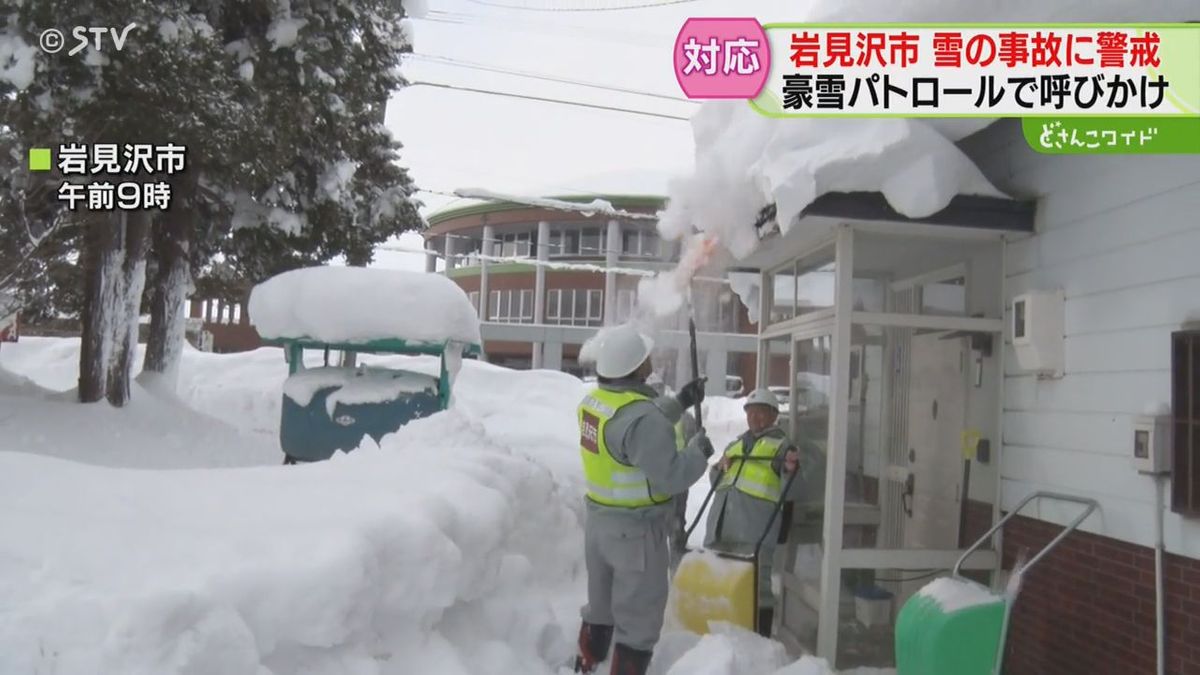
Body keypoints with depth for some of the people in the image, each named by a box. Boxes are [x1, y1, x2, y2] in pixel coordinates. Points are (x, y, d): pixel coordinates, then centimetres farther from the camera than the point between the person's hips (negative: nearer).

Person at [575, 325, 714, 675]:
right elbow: (671, 476, -27)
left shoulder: (594, 399, 0)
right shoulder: (642, 417, -28)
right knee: (638, 616, 6)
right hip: (636, 529, -9)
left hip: (599, 520, 9)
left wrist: (680, 402, 11)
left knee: (601, 604, 25)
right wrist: (699, 450, -10)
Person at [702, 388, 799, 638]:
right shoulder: (735, 445, 23)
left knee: (755, 583, -7)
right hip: (721, 522, 7)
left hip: (754, 526, -7)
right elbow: (715, 480, 30)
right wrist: (720, 468, 8)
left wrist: (790, 469, -24)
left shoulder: (781, 444, 6)